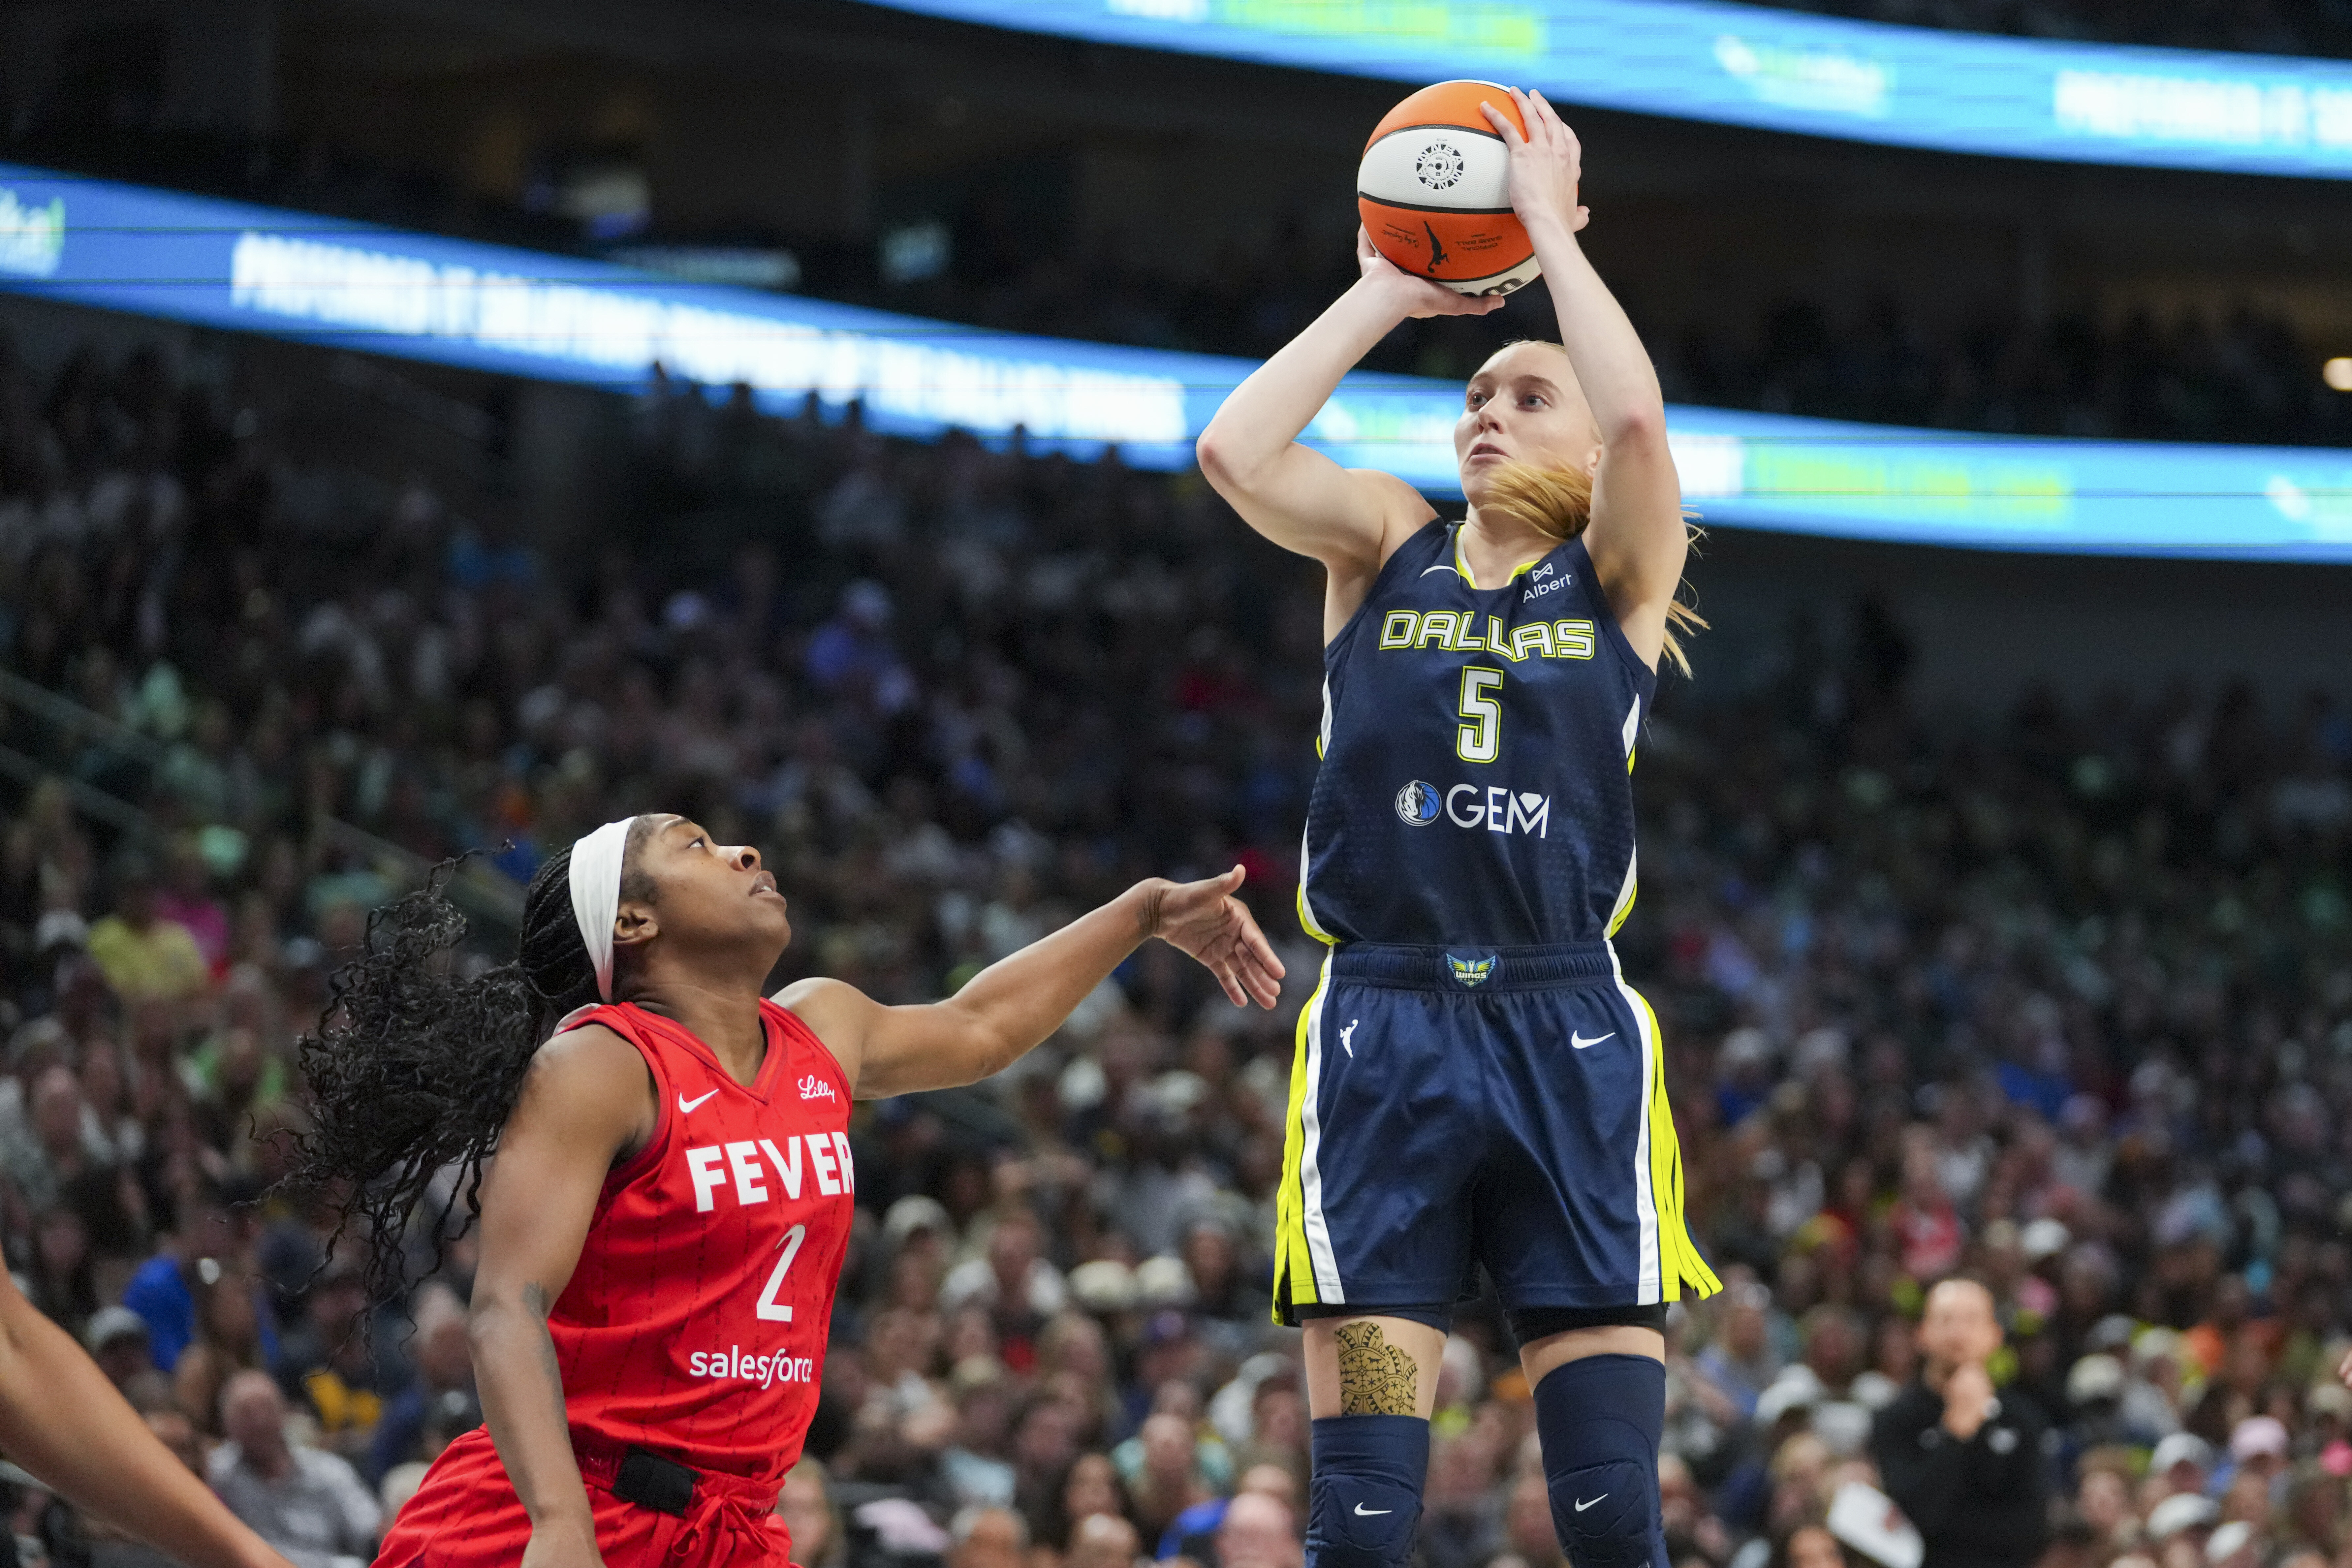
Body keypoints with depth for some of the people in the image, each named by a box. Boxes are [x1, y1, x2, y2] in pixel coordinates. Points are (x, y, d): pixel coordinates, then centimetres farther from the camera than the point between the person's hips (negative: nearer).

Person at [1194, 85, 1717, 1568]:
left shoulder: (1617, 576, 9)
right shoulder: (1387, 544, 14)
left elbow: (1639, 419, -12)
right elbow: (1234, 450, -4)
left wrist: (1551, 224, -3)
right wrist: (1385, 293, 3)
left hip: (1566, 1029, -1)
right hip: (1384, 1027, 1)